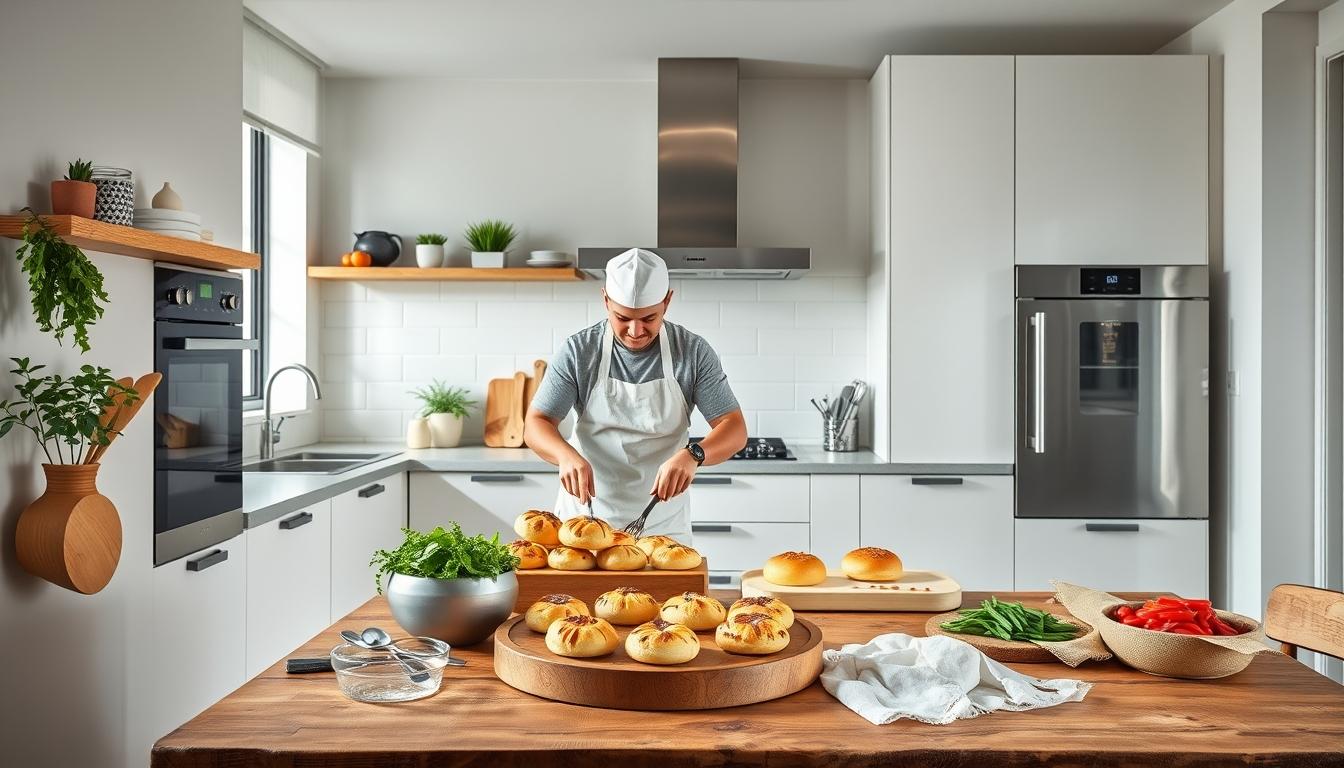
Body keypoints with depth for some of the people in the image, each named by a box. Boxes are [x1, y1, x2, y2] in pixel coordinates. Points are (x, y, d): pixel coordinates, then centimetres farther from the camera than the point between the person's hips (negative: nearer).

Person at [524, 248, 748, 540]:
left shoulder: (694, 352, -9)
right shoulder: (578, 351, -9)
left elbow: (735, 429, -10)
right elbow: (536, 423, -7)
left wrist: (693, 455, -32)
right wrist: (566, 455, -30)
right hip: (584, 514, 0)